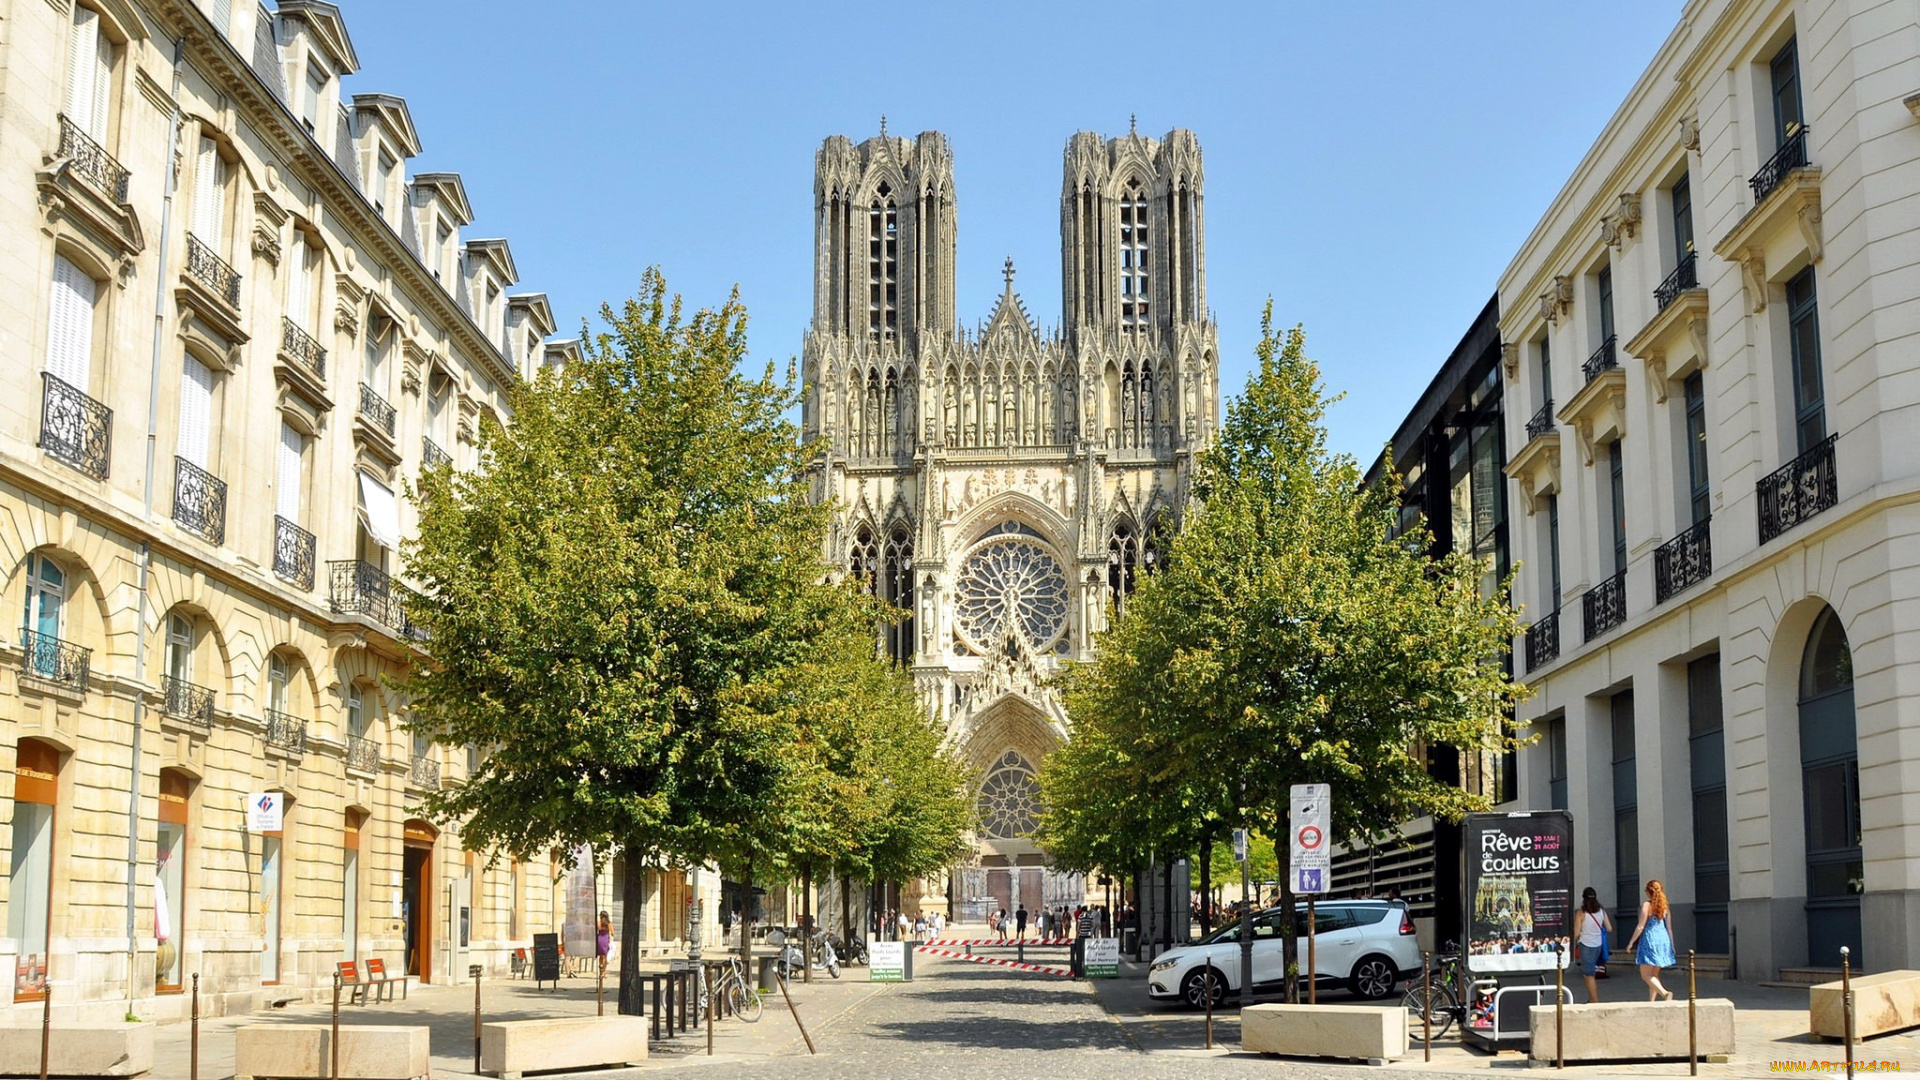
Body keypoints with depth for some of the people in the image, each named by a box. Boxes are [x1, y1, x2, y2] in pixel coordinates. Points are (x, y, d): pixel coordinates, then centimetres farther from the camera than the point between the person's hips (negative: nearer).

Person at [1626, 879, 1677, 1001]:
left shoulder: (1646, 905, -9)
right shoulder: (1664, 906, 7)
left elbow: (1641, 926, -10)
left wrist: (1631, 942, -1)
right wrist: (1671, 945, 17)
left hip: (1650, 940, -6)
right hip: (1663, 940, 6)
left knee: (1646, 975, -4)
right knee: (1654, 975, 15)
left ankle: (1665, 993, -25)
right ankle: (1652, 1001, 15)